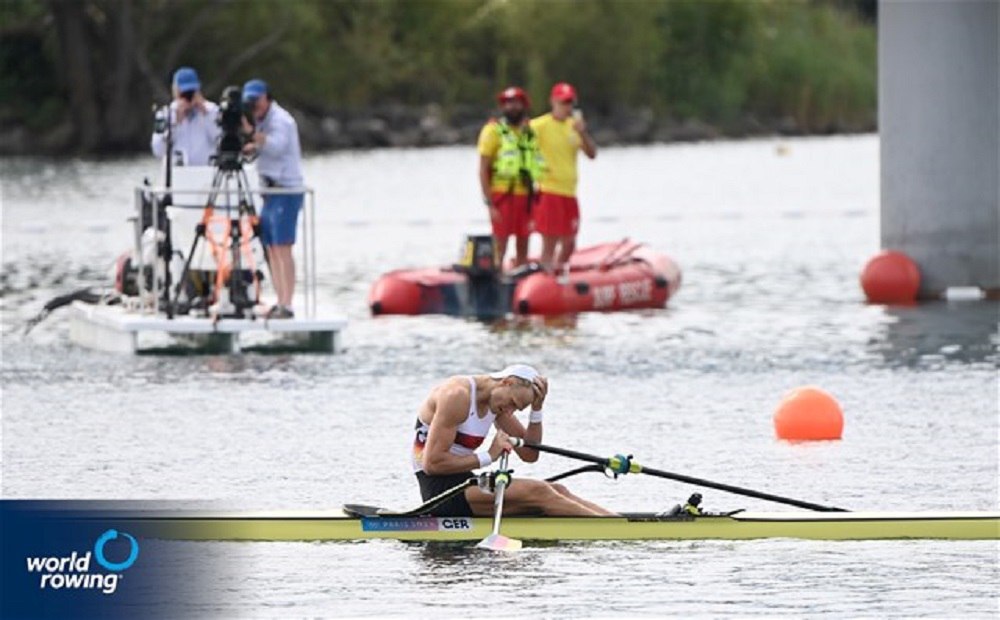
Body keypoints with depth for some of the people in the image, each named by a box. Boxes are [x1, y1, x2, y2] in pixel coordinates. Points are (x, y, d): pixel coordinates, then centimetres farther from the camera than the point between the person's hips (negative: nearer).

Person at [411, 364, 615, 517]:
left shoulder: (497, 403, 10)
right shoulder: (458, 395, -16)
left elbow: (529, 454, 10)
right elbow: (432, 463, -21)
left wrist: (537, 408, -3)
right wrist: (488, 457, -17)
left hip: (461, 483, 9)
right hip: (439, 487, -9)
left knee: (556, 491, -5)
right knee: (537, 492, -21)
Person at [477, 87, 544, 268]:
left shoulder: (529, 132, 13)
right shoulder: (493, 130, -4)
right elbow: (483, 171, -6)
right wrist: (490, 204, -13)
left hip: (524, 195, 6)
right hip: (502, 194, -6)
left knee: (523, 247, 9)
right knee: (500, 245, -8)